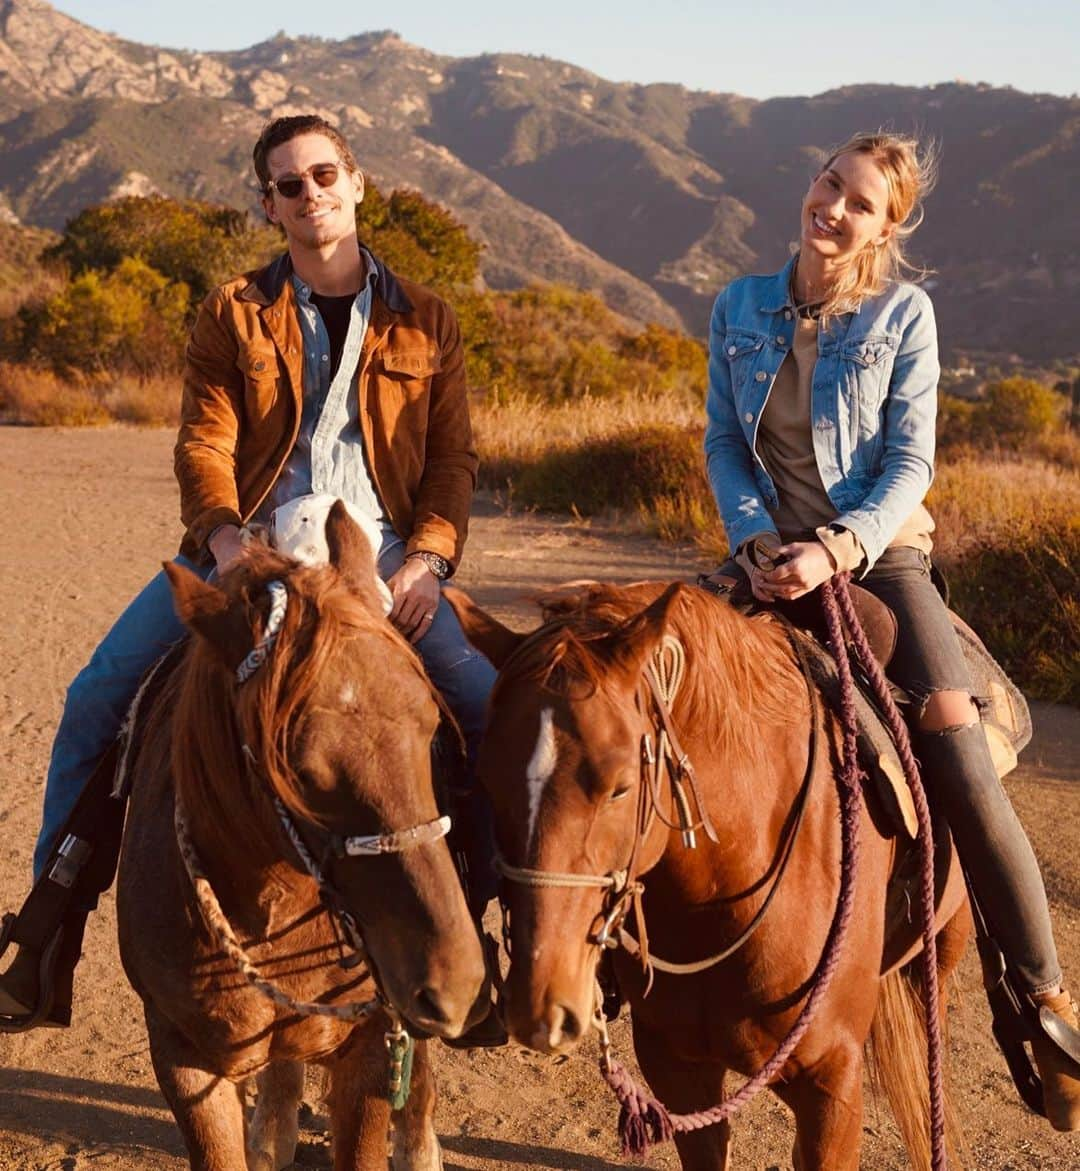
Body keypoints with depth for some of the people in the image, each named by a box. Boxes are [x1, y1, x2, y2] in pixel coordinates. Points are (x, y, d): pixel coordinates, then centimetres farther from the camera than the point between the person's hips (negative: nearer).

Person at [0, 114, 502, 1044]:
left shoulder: (425, 322, 11)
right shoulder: (234, 314, 10)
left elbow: (452, 457, 8)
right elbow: (204, 443, 1)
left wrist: (429, 557, -10)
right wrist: (225, 539, -19)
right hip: (247, 548, 0)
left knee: (491, 707, -20)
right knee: (98, 696, -12)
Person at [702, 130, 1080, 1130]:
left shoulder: (903, 315, -2)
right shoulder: (740, 308, 6)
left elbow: (909, 463, -6)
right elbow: (724, 443, 8)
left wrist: (839, 549, -22)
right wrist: (756, 541, -9)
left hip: (877, 552, -3)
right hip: (771, 554, 3)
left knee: (959, 760, -20)